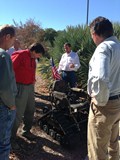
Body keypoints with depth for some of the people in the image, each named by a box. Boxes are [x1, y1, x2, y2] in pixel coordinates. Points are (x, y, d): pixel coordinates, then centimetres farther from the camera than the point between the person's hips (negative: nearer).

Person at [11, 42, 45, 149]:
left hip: (30, 87, 9)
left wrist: (32, 80, 10)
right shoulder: (20, 55, -16)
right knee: (18, 114, -2)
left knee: (30, 110, 19)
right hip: (20, 87, -9)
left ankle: (27, 131, 38)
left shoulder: (33, 58, 12)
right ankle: (12, 138, 14)